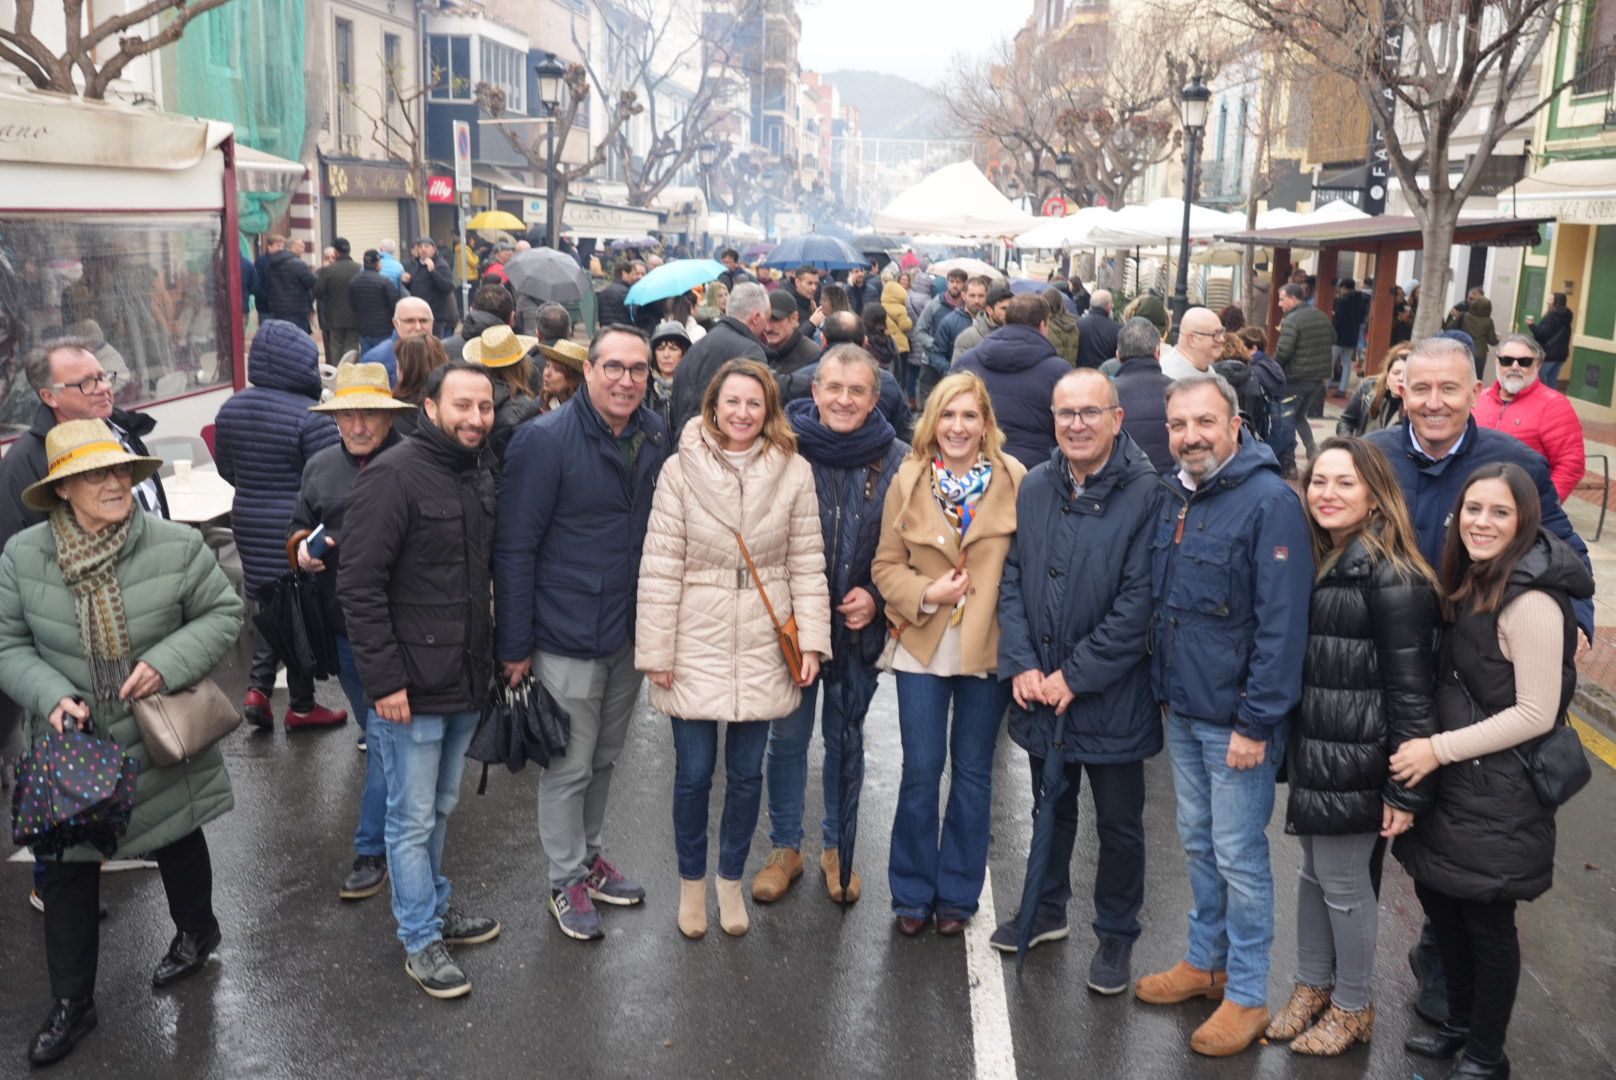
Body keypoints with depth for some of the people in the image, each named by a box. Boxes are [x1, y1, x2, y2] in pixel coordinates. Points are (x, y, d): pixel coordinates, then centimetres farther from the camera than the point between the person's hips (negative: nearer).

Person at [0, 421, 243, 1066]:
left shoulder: (177, 546, -14)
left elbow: (223, 613, -6)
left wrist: (168, 662, -21)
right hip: (71, 746, 1)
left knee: (179, 844, 20)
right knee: (67, 871, 10)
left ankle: (196, 931, 49)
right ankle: (71, 1003, 27)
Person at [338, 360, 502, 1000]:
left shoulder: (480, 475, 10)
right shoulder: (394, 476, -16)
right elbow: (358, 587, -18)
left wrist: (496, 655, 16)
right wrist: (384, 679, -19)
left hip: (466, 681, 8)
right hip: (411, 686, -8)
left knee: (441, 807, 22)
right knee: (413, 817, 5)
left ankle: (434, 905, 38)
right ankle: (421, 940, 19)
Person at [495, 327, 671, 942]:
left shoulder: (655, 436, 1)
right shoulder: (545, 440, -16)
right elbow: (513, 548, -14)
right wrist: (514, 646, -14)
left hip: (631, 631, 6)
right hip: (567, 637, -5)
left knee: (606, 756, 20)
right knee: (570, 765, 7)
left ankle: (591, 854, 39)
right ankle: (567, 880, 25)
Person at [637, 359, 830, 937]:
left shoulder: (794, 472, -3)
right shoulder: (681, 470, -7)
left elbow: (807, 563, 1)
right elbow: (660, 568, -6)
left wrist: (811, 641, -3)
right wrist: (655, 651, -7)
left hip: (763, 647, 2)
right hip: (696, 644, -1)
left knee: (746, 772, 12)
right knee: (693, 772, 7)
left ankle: (731, 880, 35)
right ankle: (692, 883, 31)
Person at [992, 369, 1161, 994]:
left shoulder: (1146, 494, -15)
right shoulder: (1035, 487, 1)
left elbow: (1139, 602, -18)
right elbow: (1011, 579, 3)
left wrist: (1075, 674, -18)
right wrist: (1021, 663, -8)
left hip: (1113, 695, -4)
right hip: (1039, 689, 5)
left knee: (1119, 822, 11)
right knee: (1050, 807, 23)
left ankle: (1116, 935, 31)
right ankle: (1046, 909, 43)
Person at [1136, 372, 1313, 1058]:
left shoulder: (1270, 502, -18)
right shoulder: (1175, 495, 7)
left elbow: (1282, 623, -20)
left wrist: (1256, 724, -19)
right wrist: (1163, 687, 14)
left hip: (1237, 720, -7)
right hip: (1182, 710, 8)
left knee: (1238, 855, 3)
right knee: (1197, 842, 19)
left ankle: (1247, 996, 18)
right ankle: (1206, 961, 36)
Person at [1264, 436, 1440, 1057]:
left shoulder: (1391, 575, -17)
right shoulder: (1313, 559, 7)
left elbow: (1411, 686, -17)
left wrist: (1407, 789, -16)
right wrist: (1290, 744, 13)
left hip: (1355, 761, -7)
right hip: (1311, 750, 7)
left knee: (1344, 882, 6)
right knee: (1313, 868, 18)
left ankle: (1352, 1007, 26)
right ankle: (1311, 987, 35)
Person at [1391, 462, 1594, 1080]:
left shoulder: (1530, 602, -20)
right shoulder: (1473, 583, 7)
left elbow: (1535, 713, -20)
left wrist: (1440, 748, -19)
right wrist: (1430, 752, 4)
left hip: (1498, 795, -8)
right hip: (1454, 783, 8)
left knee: (1486, 921, 6)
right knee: (1439, 898, 17)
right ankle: (1460, 1026, 37)